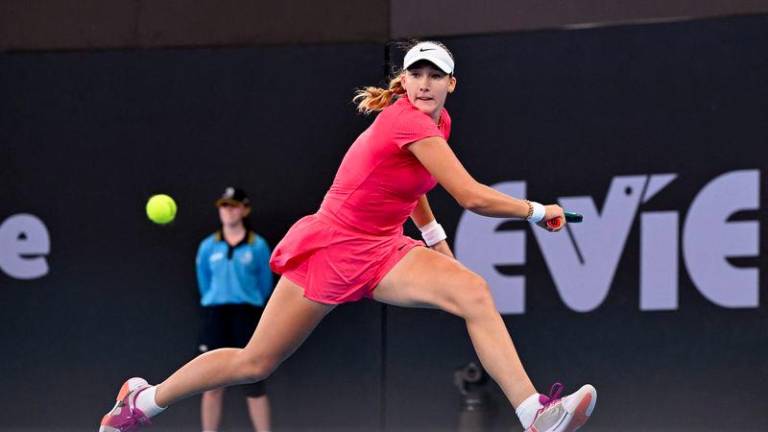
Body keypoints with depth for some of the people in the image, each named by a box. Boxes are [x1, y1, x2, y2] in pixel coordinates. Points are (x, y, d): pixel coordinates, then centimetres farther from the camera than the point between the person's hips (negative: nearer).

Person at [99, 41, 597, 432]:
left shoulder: (437, 122, 4)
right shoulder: (408, 121, -24)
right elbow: (473, 197, -28)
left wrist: (433, 233, 17)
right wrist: (537, 212, -16)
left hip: (383, 250, 7)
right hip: (330, 249, -7)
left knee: (474, 292, -20)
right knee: (255, 363, 3)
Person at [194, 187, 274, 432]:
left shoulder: (258, 246, 0)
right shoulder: (208, 247, 6)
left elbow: (265, 285, 8)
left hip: (247, 315, -2)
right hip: (215, 314, 2)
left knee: (254, 385, -4)